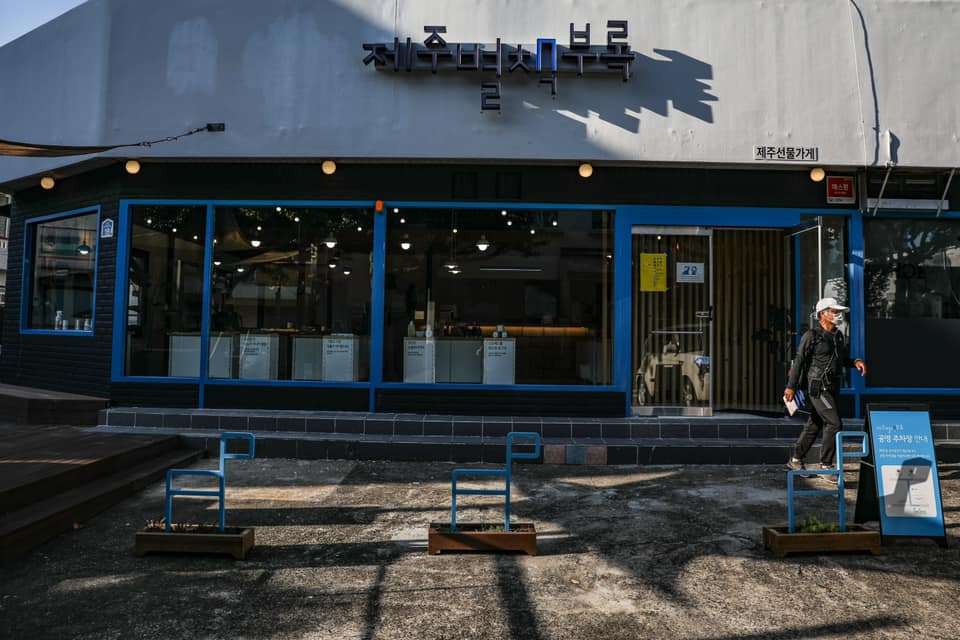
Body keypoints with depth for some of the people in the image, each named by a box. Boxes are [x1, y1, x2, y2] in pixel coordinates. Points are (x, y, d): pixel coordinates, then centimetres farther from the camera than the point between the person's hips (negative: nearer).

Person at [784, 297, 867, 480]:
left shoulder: (839, 336, 13)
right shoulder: (811, 335, -10)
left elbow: (843, 359, 25)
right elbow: (799, 361, -11)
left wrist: (855, 362, 3)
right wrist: (791, 386, -13)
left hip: (832, 387, 8)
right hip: (818, 387, -8)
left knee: (814, 424, 13)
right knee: (834, 424, -12)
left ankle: (795, 460, 24)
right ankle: (826, 465, -1)